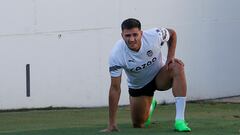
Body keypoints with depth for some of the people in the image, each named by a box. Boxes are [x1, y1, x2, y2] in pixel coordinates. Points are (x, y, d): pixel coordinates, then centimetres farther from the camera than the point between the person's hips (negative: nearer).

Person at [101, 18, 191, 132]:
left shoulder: (154, 35, -28)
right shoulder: (116, 54, -30)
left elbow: (172, 34, -2)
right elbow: (115, 88, -26)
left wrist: (170, 58, -17)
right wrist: (112, 124, -26)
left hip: (160, 76, 0)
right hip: (138, 87, 0)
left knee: (177, 67, -33)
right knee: (138, 125, 4)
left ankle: (180, 120, -34)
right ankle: (150, 107, 43)